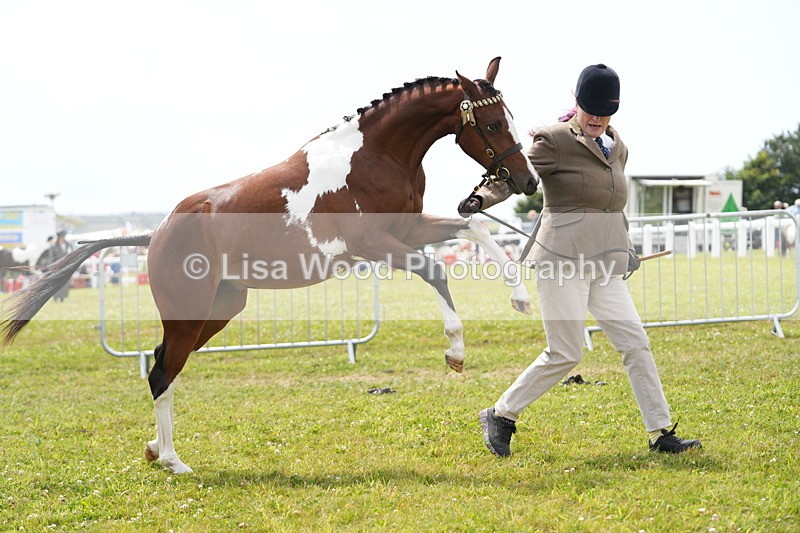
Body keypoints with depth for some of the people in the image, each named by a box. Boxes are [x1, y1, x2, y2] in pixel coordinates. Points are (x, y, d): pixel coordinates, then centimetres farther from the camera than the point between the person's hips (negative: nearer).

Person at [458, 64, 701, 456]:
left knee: (635, 342, 0)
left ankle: (660, 434, 6)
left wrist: (625, 251, 27)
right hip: (562, 261, -7)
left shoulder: (617, 149, 16)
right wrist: (480, 198, -31)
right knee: (565, 353, -5)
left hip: (604, 263, 7)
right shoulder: (554, 140, -5)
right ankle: (500, 416, 11)